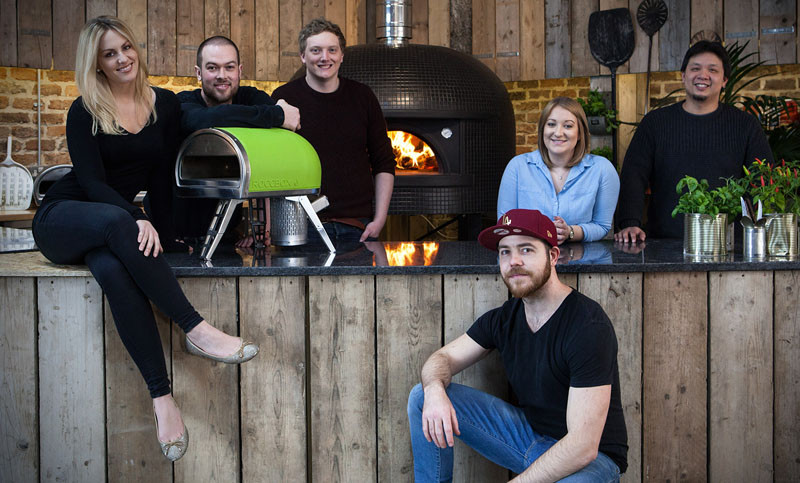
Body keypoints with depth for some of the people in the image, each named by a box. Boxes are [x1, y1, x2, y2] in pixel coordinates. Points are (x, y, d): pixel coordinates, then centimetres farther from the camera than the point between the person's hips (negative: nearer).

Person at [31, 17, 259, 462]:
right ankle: (197, 330, -45)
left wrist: (164, 234, -6)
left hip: (117, 221, 2)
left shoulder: (166, 105, 6)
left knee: (114, 269, -37)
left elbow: (162, 179, 6)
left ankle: (162, 396, -42)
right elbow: (92, 182, -14)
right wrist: (137, 220, -30)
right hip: (62, 220, -2)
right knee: (116, 222, -40)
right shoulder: (85, 112, -4)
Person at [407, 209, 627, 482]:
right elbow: (444, 358, 6)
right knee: (422, 396, -3)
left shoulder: (589, 326, -23)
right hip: (528, 431, 7)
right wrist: (435, 389, -20)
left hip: (593, 458, -7)